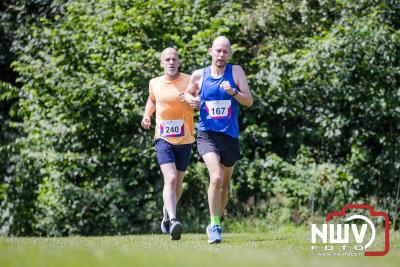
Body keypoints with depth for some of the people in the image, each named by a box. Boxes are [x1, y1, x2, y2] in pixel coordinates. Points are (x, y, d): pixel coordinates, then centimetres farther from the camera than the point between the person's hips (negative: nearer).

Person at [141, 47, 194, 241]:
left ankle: (168, 213, 39)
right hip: (163, 139, -1)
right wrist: (146, 116, 9)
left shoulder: (190, 81, -4)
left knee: (177, 182, 13)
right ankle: (173, 221, -29)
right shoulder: (154, 83, 4)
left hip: (185, 140, 1)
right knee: (170, 179, -19)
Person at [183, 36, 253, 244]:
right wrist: (190, 99, -2)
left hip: (230, 135, 2)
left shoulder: (236, 72, 0)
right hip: (207, 134, -2)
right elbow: (188, 93, 20)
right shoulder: (199, 75, 1)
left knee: (225, 183, 13)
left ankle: (215, 223, 33)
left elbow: (249, 101, -5)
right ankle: (214, 226, -14)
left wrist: (234, 92, -23)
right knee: (216, 178, -22)